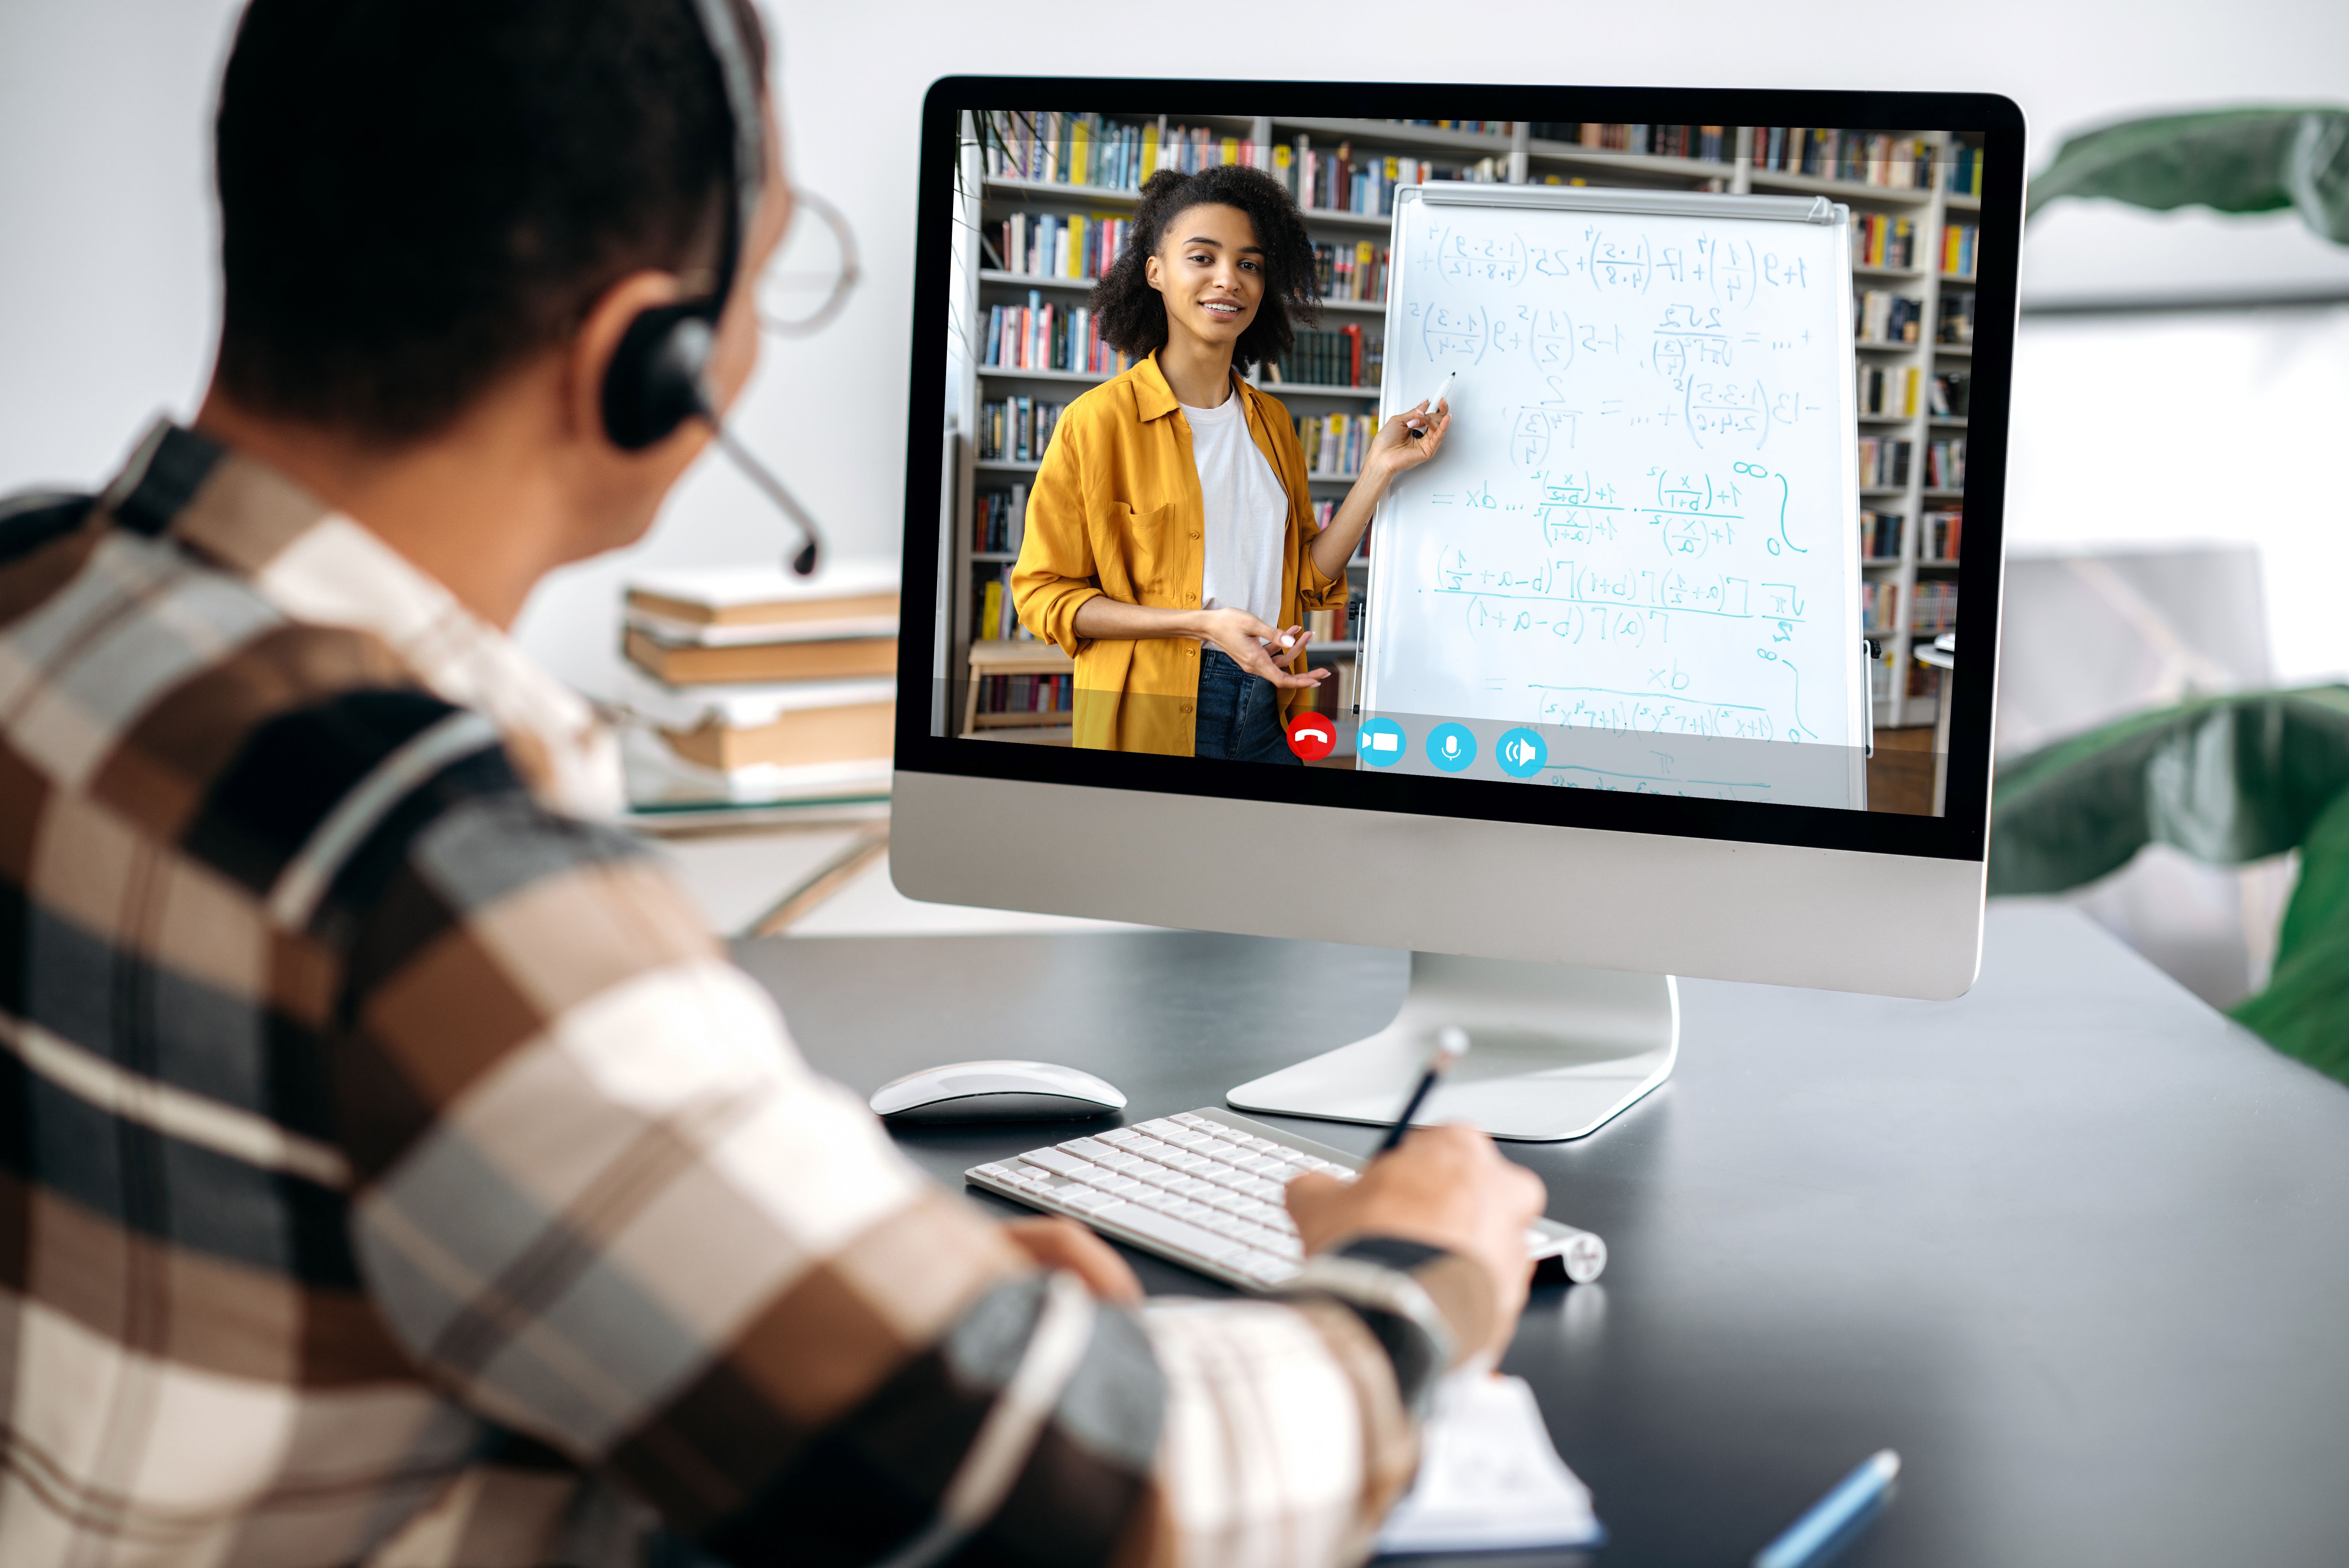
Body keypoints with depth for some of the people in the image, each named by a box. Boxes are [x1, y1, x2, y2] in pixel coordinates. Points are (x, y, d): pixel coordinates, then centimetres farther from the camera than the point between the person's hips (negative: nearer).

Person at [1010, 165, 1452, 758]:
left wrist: (1380, 469, -1)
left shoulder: (1272, 422, 10)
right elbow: (1044, 594, -9)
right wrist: (1203, 625, -17)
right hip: (1150, 719, -5)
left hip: (1268, 710, 5)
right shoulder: (1097, 420, -8)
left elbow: (1306, 579, 8)